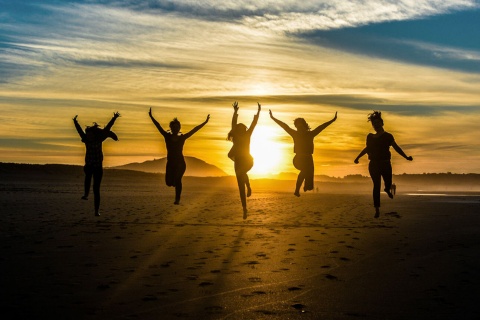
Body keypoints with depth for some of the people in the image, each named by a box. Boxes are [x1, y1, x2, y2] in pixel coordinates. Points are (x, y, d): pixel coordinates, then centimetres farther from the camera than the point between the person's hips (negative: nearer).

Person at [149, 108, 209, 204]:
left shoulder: (182, 137, 2)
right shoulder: (167, 136, 3)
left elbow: (194, 130, 0)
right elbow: (158, 126, -1)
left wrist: (205, 122, -2)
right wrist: (151, 117, -6)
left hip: (180, 163, -1)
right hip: (170, 163, 1)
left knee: (177, 180, -11)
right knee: (169, 182, -5)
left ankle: (177, 199, -1)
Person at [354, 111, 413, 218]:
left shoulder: (388, 136, 1)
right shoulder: (370, 137, 8)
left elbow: (396, 148, 1)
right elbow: (367, 149, 21)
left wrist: (406, 157, -7)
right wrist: (358, 157, 25)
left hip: (385, 164, -1)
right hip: (374, 164, 1)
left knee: (388, 183, 3)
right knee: (376, 186, -5)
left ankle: (387, 189, 45)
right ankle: (377, 210, -4)